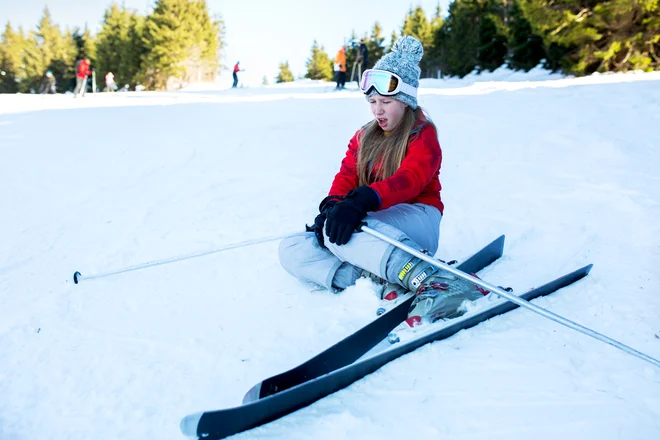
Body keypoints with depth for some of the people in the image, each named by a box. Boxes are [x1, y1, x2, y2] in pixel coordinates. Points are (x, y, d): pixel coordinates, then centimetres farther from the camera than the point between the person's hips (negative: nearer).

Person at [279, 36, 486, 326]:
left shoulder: (422, 134, 0)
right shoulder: (364, 137, 17)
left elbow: (410, 179, -20)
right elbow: (346, 176, 3)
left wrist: (363, 201, -38)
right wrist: (332, 205, -21)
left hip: (416, 220, -6)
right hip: (374, 225, 7)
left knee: (339, 229, -36)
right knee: (291, 249, -12)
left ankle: (432, 281, -48)